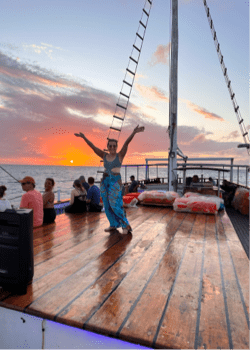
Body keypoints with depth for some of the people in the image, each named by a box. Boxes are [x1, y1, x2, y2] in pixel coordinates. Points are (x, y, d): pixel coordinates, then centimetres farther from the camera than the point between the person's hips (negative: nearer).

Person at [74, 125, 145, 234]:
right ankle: (113, 225, 19)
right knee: (107, 205, 6)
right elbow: (93, 147, 7)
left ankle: (125, 225, 2)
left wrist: (134, 133, -26)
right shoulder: (104, 155, 8)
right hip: (105, 181, 5)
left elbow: (126, 143, -15)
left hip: (115, 182, -5)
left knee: (115, 204, -11)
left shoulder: (120, 155, -2)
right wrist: (83, 137, 3)